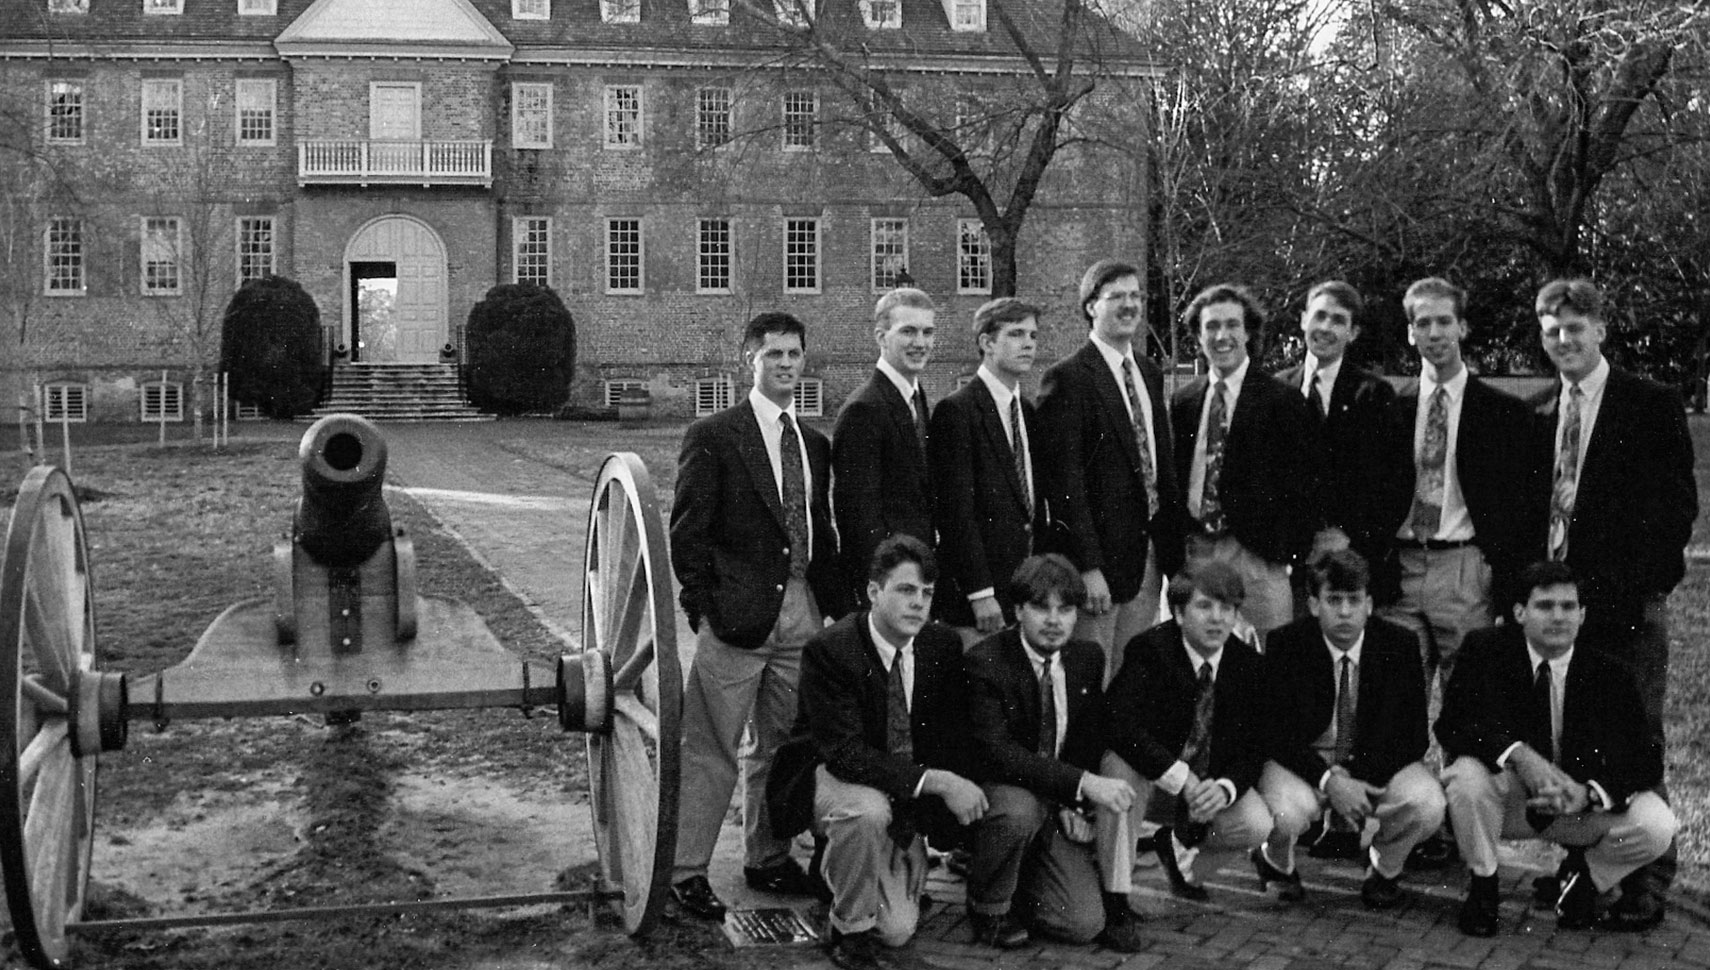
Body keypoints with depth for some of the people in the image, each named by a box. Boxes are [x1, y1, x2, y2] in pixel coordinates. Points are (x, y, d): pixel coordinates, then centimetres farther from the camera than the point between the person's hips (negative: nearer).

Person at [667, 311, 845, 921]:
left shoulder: (814, 443, 14)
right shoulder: (712, 437, -5)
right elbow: (687, 533, -6)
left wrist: (834, 604, 8)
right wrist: (707, 608, -10)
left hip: (802, 612, 6)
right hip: (738, 613, -6)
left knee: (783, 745, 13)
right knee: (709, 750, -3)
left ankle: (768, 859, 26)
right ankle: (686, 872, 5)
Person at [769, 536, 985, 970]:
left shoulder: (943, 645, -6)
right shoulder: (828, 650, -23)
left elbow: (955, 735, 5)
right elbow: (845, 753, -31)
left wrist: (958, 785, -16)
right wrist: (936, 781, -37)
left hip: (907, 800, 5)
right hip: (827, 779, -5)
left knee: (897, 930, -6)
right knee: (868, 810, -40)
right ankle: (850, 929, -12)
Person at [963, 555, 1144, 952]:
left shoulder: (1088, 658, 1)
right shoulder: (984, 662, -18)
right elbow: (997, 751, -28)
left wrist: (1074, 806, -5)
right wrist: (1082, 784, -35)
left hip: (1055, 812, 4)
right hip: (992, 792, -4)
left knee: (1085, 924, -12)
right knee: (1021, 810, -39)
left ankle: (1022, 881, 21)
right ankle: (987, 907, -10)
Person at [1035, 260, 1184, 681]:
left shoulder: (1150, 374, 14)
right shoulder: (1068, 377, -10)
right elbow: (1064, 480, -14)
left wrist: (1175, 552, 10)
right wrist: (1087, 566, -19)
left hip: (1150, 550, 7)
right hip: (1100, 552, -7)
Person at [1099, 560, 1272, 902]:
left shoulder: (1247, 664, -7)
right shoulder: (1149, 650, -21)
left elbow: (1254, 746, -5)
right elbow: (1118, 723, -34)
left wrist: (1224, 788, -27)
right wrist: (1181, 779, -38)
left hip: (1209, 783, 4)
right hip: (1149, 773, -4)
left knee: (1257, 826, -18)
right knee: (1122, 764, -36)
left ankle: (1180, 845, 15)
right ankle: (1113, 892, -23)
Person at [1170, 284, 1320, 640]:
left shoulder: (1281, 400, -2)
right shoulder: (1182, 402, 11)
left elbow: (1304, 481, -3)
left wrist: (1287, 552, -8)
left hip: (1257, 557, -3)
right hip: (1193, 553, 3)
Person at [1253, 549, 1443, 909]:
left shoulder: (1400, 644, -7)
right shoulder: (1285, 645, -11)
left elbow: (1413, 733, -7)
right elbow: (1277, 732, -12)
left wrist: (1358, 780, -21)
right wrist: (1327, 780, -27)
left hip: (1379, 760, 2)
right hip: (1303, 759, -2)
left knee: (1428, 805, -28)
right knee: (1286, 812, -34)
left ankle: (1384, 867, 7)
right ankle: (1276, 862, 6)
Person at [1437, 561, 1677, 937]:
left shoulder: (1608, 672, -8)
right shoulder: (1486, 650, -12)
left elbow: (1646, 760, -11)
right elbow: (1451, 723, -22)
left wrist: (1589, 793, -31)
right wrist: (1518, 754, -39)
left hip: (1581, 800, 1)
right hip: (1507, 796, -1)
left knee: (1657, 827, -23)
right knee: (1468, 775, -34)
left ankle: (1585, 886, 10)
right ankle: (1482, 889, -6)